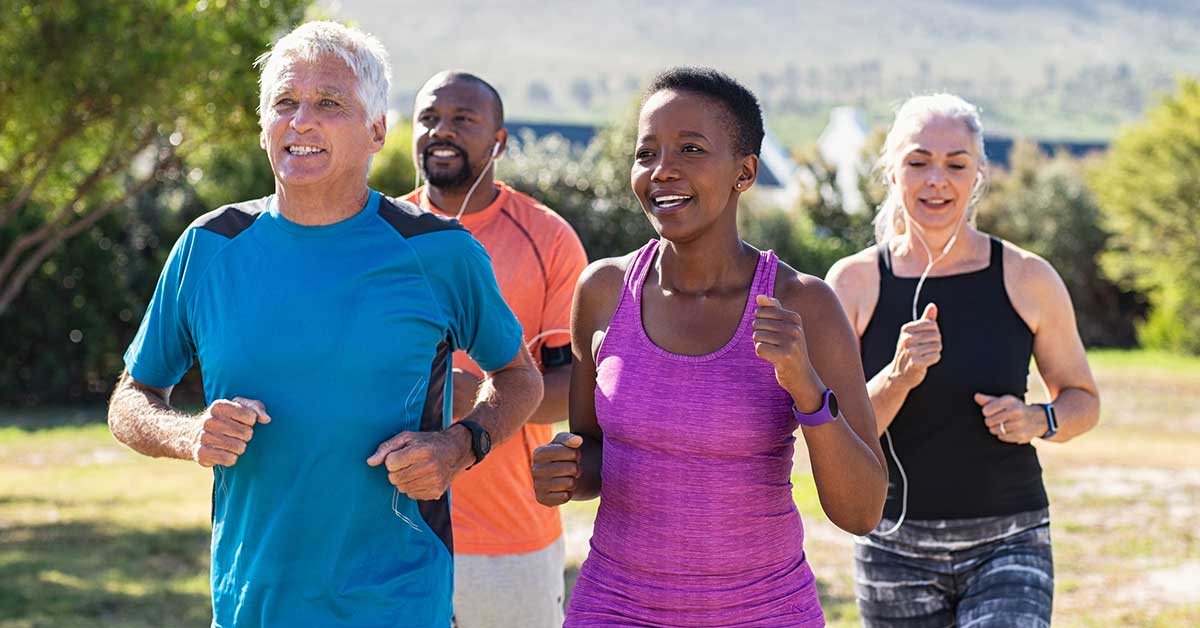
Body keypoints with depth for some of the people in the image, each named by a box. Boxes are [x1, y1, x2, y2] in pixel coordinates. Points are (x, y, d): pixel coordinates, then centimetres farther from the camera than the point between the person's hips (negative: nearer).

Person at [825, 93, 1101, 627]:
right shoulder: (855, 283, -2)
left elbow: (1083, 400, 11)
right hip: (896, 551, 1)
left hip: (1009, 543, -1)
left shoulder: (1026, 279, -2)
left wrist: (1038, 419, -10)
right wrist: (897, 378, -22)